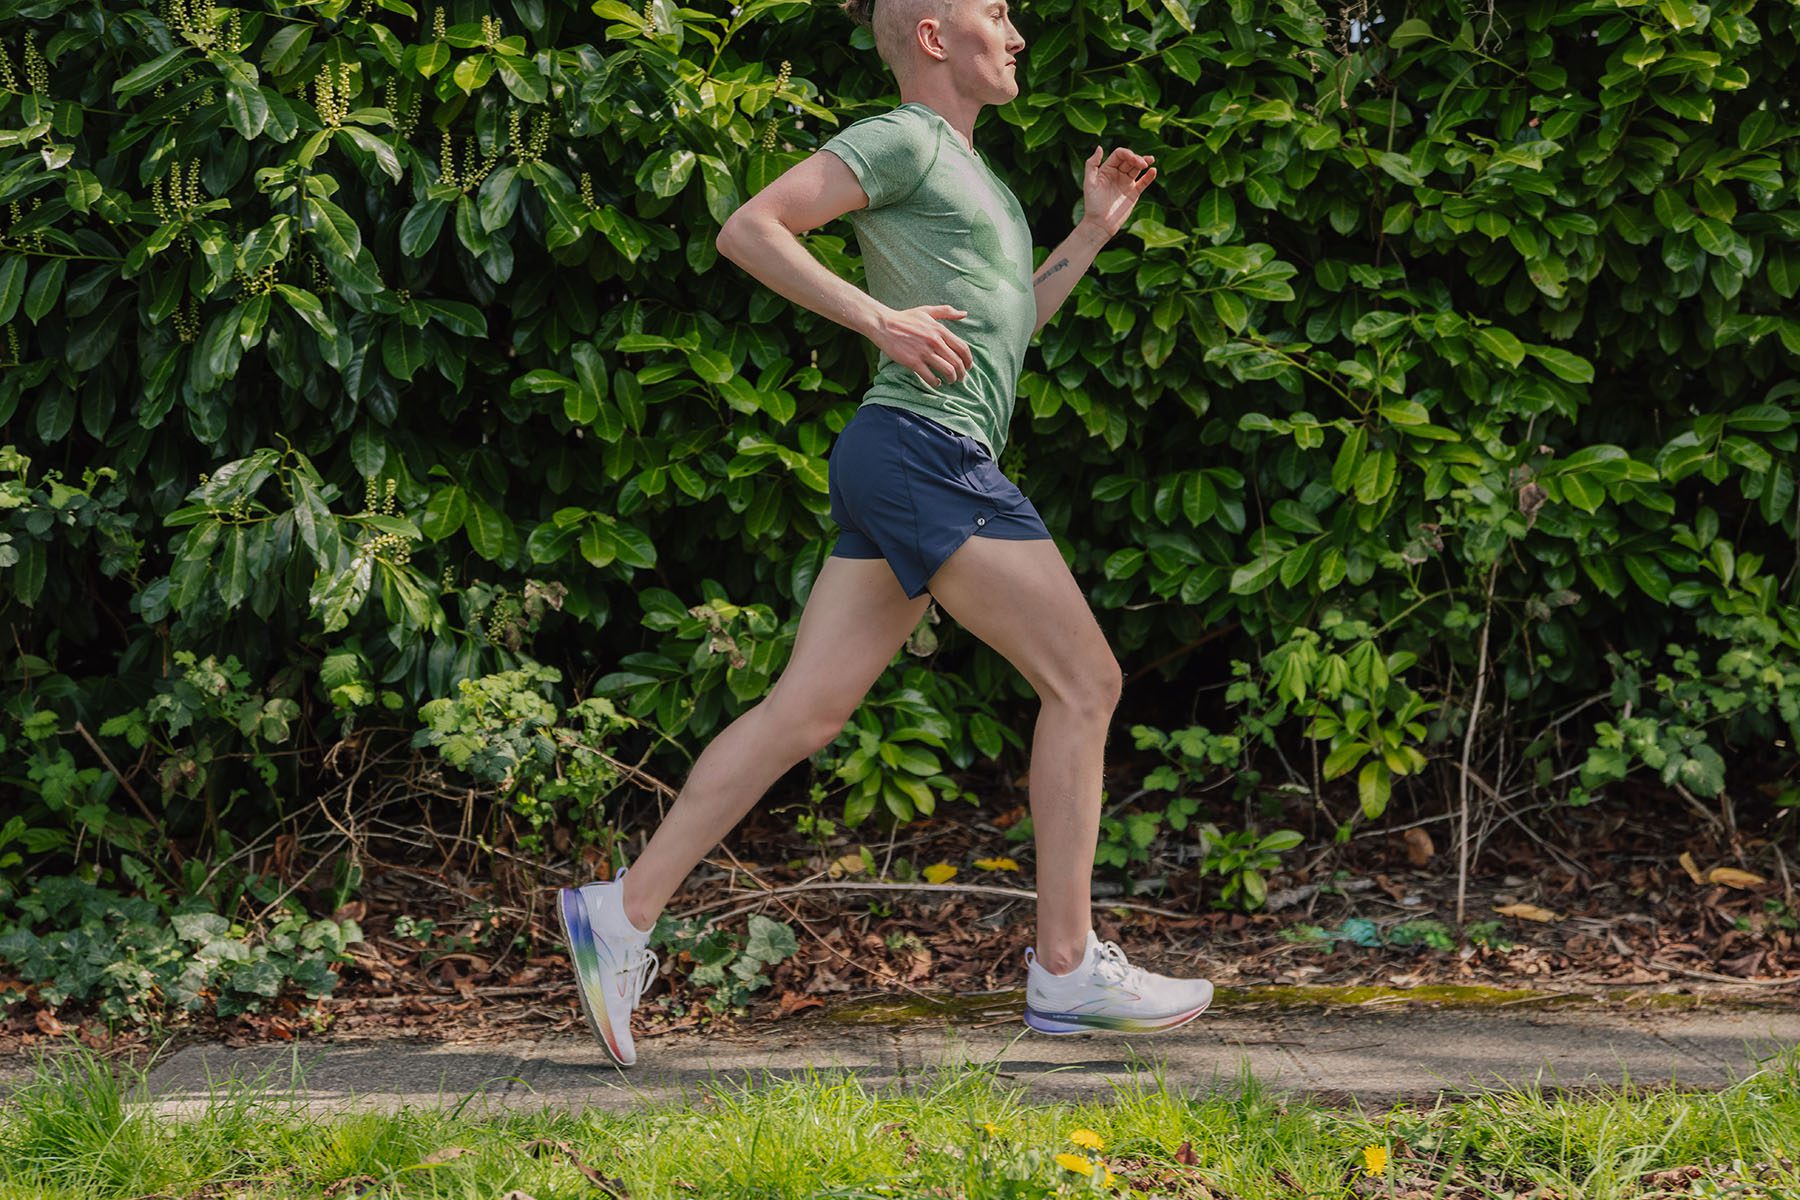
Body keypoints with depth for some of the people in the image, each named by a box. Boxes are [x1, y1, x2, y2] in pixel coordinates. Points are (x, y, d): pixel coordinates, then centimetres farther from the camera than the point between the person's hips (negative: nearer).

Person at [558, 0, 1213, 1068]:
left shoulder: (964, 167, 25)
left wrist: (1095, 232, 24)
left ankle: (623, 913, 4)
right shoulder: (902, 140, -4)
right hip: (924, 451, -10)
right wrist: (878, 316, -17)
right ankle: (1068, 970, -4)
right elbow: (749, 229, -11)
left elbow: (1004, 327, 31)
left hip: (911, 473, 10)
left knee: (805, 712, 5)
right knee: (1084, 680, -6)